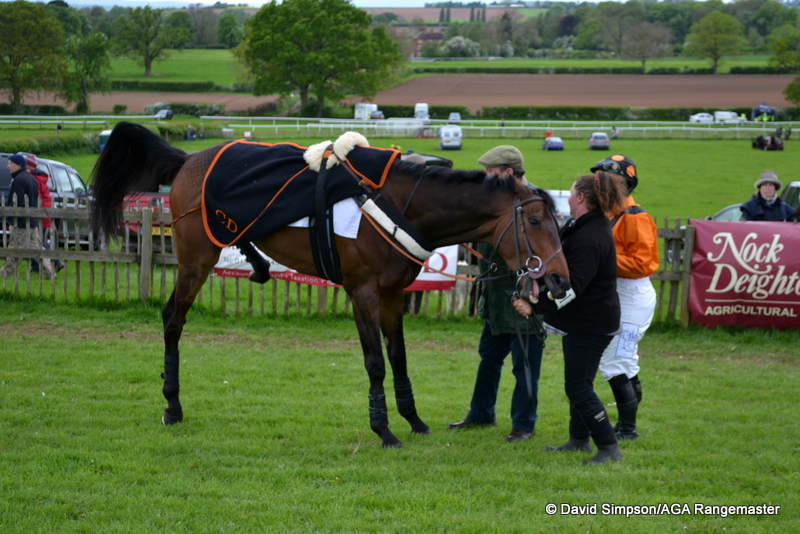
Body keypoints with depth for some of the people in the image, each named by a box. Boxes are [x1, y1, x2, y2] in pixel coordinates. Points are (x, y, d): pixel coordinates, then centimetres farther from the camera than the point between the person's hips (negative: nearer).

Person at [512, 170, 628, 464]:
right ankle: (579, 439, 32)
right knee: (577, 384, 20)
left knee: (578, 387, -9)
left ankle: (610, 448, -6)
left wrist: (535, 306, -32)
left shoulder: (590, 238, -25)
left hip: (590, 326, -11)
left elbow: (571, 288, -31)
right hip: (580, 321, 11)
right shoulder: (581, 227, 10)